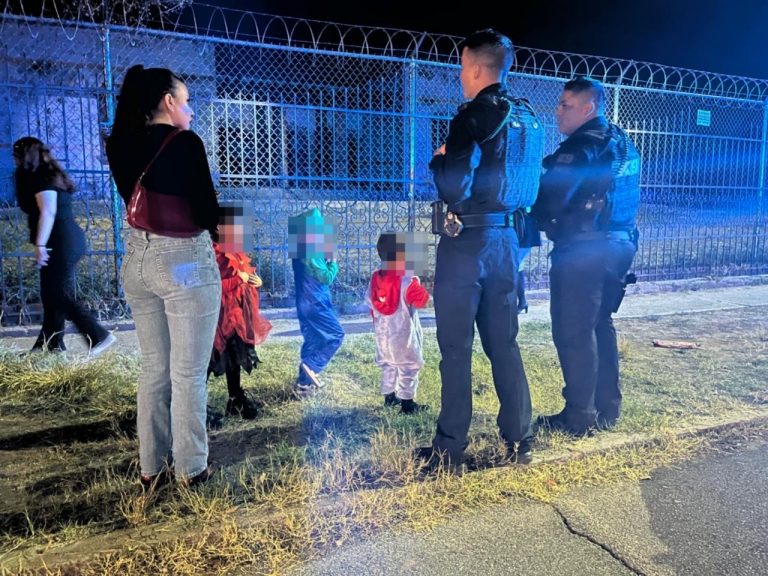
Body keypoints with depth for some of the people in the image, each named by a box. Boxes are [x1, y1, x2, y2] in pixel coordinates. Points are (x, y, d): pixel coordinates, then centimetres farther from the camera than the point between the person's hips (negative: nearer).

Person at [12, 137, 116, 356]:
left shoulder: (41, 178, -10)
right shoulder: (49, 174, 19)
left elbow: (48, 212, -20)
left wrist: (40, 245, -22)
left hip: (61, 243, -10)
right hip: (66, 241, 10)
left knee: (60, 296, -8)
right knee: (51, 294, 13)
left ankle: (99, 336, -11)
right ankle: (51, 344, 19)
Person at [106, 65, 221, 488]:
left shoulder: (123, 146, 6)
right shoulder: (185, 144, -13)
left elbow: (135, 199, 13)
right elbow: (207, 214, -13)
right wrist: (209, 217, 7)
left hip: (139, 259, 7)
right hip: (185, 262, -7)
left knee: (153, 368, 16)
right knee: (188, 373, 4)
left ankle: (151, 466, 25)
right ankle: (190, 469, 16)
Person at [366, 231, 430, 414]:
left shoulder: (375, 278, -1)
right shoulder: (407, 280, -21)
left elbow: (369, 301, 8)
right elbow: (422, 300, -17)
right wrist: (419, 287, 0)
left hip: (382, 332, 7)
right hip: (403, 333, -7)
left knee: (388, 365, 21)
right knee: (409, 367, 4)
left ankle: (389, 396, 29)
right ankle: (407, 403, 6)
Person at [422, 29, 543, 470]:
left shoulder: (474, 116, -11)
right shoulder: (527, 119, 12)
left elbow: (454, 189, -18)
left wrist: (439, 159, 3)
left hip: (467, 239, -7)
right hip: (506, 237, 8)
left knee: (456, 347, 0)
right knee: (504, 342, 14)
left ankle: (450, 450, 9)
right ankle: (520, 441, 21)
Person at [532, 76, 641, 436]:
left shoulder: (582, 148, -14)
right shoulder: (622, 144, 15)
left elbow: (549, 200, -20)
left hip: (583, 250, -9)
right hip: (618, 244, 9)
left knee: (573, 332, -1)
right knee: (599, 326, 18)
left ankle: (579, 416, 6)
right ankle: (606, 407, 26)